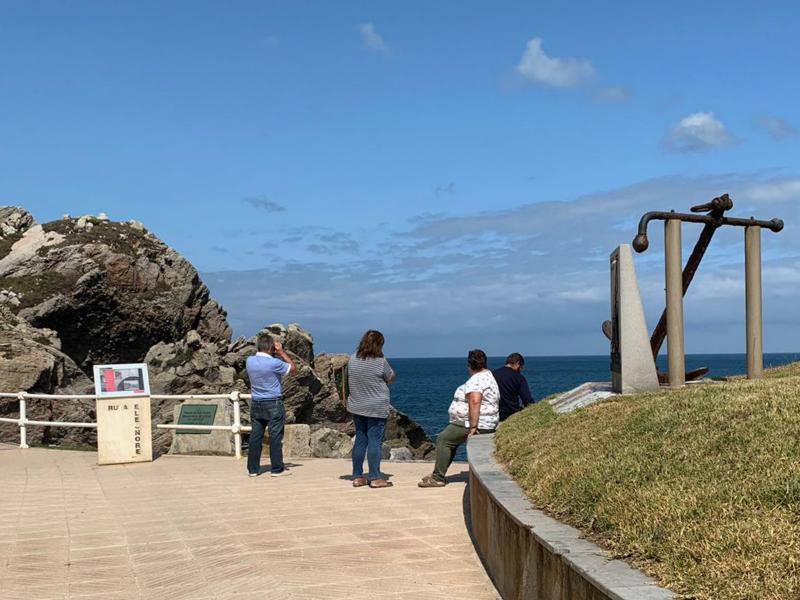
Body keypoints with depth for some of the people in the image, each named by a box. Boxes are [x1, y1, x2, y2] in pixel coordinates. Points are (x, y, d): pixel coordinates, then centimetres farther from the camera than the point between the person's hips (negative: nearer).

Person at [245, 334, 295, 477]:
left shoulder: (250, 361, -1)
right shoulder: (274, 363, -18)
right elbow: (293, 368, -3)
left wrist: (277, 354, 12)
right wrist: (282, 352, 0)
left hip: (256, 404, 5)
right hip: (273, 405, -5)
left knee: (255, 436, 9)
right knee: (275, 437, 2)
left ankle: (253, 468, 13)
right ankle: (277, 469, 6)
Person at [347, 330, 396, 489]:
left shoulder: (352, 359, 0)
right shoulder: (380, 362, -15)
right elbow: (391, 379, -1)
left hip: (356, 407, 6)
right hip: (376, 409, -5)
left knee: (360, 440, 12)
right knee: (375, 441, -1)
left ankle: (357, 477, 14)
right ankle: (375, 478, 1)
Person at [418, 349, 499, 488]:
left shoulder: (476, 380, -18)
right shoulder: (488, 375, 16)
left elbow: (475, 401, -33)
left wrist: (473, 427, -34)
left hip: (471, 424, -11)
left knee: (443, 439, -5)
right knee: (450, 440, 19)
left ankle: (438, 478, -4)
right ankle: (438, 474, 19)